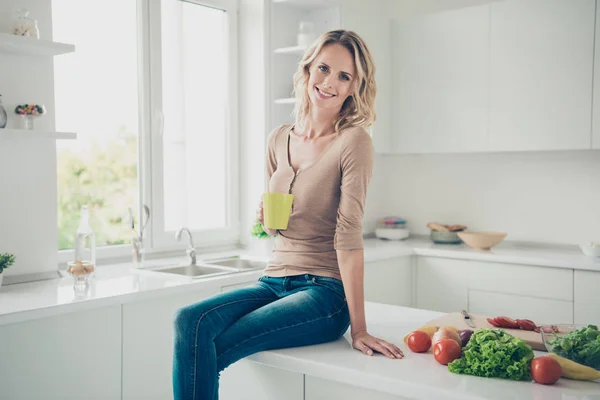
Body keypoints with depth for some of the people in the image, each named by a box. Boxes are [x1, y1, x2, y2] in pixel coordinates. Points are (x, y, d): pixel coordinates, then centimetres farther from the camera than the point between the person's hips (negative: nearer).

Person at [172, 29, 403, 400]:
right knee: (190, 320, -21)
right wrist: (266, 219, -4)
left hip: (324, 292, -6)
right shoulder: (279, 139, 10)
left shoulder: (353, 141, -10)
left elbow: (349, 234, -15)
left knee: (205, 354, -21)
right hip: (274, 282, 6)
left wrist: (358, 328, -16)